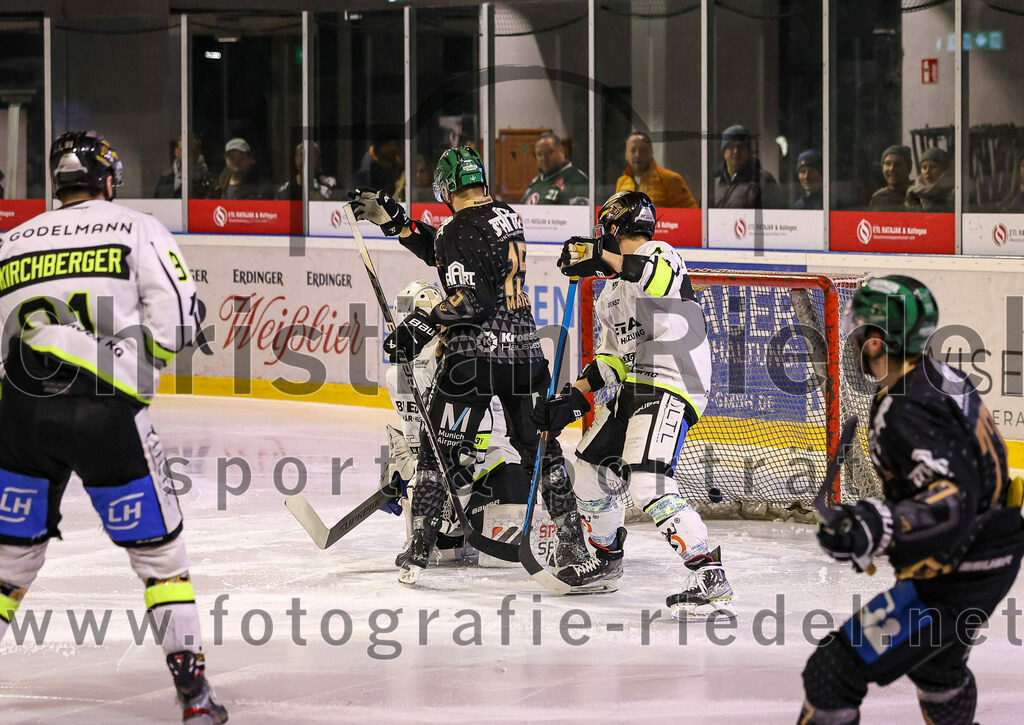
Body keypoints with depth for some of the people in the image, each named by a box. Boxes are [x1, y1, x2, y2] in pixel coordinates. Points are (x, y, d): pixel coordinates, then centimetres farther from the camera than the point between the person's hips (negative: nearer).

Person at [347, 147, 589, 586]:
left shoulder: (459, 231, -12)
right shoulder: (507, 217, 12)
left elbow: (471, 299, -21)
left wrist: (421, 327, -19)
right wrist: (393, 219, 17)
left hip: (475, 355, -7)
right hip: (524, 351, 7)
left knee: (438, 450, 2)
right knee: (540, 448, 15)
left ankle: (420, 553, -1)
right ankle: (573, 545, 15)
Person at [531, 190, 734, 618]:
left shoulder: (660, 255, -7)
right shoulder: (612, 289, 23)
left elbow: (666, 278, -33)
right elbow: (613, 357, 23)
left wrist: (601, 256, -37)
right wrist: (573, 398, 12)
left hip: (671, 389, -10)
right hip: (634, 389, 10)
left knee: (648, 486, -24)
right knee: (590, 468, 19)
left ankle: (711, 581, -26)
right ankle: (605, 562, 40)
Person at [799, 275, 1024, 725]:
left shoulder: (905, 413, -27)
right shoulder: (940, 376, 3)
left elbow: (952, 502, -38)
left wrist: (878, 527, -52)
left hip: (955, 581, -10)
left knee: (834, 673, -11)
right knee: (936, 663, 36)